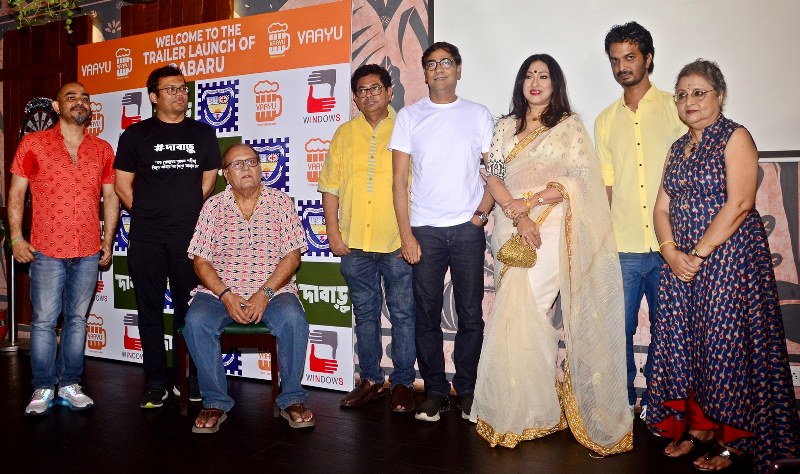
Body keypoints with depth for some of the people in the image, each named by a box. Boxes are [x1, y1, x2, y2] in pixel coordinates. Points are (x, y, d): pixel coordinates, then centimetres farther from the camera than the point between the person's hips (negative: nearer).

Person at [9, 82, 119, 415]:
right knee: (44, 321, 2)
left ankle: (69, 385, 19)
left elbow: (110, 197, 11)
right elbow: (16, 194, 2)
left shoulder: (103, 149, 8)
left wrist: (108, 241, 7)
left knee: (77, 319, 9)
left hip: (88, 252, 3)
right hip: (47, 251, -2)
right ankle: (43, 388, 14)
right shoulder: (33, 144, 1)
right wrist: (16, 238, -5)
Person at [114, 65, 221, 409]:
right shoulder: (136, 134, 6)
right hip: (146, 238, 0)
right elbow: (123, 185, 6)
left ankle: (188, 378, 17)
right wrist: (147, 213, 5)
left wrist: (185, 212, 10)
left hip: (189, 234, 1)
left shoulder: (202, 133, 10)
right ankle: (155, 382, 13)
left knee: (189, 310, 5)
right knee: (150, 311, 4)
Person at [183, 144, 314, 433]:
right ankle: (215, 402, -10)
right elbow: (201, 261, 2)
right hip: (220, 291, 1)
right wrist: (225, 295, -14)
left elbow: (292, 255, -3)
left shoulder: (280, 203, 4)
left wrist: (265, 293, -15)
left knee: (294, 320, -30)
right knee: (195, 323, -27)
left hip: (273, 290, -1)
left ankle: (292, 399, -11)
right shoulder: (213, 207, 6)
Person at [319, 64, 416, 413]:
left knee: (403, 314, 3)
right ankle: (371, 380, 24)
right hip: (354, 243, 3)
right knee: (365, 314, 12)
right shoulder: (344, 134, 11)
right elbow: (331, 185, 9)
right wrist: (333, 232, 1)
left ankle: (403, 383, 15)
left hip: (398, 242, -3)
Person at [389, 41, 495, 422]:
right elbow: (399, 179, 3)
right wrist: (406, 233, -4)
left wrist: (483, 212, -7)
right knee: (427, 316, 4)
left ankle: (467, 390, 17)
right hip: (425, 229, 0)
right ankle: (435, 391, 17)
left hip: (468, 228, 0)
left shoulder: (479, 115, 9)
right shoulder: (409, 116, 7)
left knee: (471, 315, 4)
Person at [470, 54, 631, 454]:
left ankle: (524, 411, 5)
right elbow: (493, 177, 4)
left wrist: (529, 202, -14)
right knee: (522, 314, 3)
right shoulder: (505, 127, 15)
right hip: (511, 231, 4)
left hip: (551, 231, -4)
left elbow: (579, 181, -5)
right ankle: (538, 408, 15)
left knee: (520, 312, -10)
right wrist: (519, 216, -12)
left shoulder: (570, 127, 5)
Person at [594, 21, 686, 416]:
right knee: (619, 329, 5)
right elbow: (606, 186, 11)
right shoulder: (605, 120, 11)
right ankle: (623, 399, 24)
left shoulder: (675, 108, 3)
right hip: (622, 248, 2)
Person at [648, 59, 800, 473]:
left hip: (729, 257, -7)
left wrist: (699, 253, -16)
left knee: (726, 343, -3)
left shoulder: (735, 138, -5)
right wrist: (670, 251, -6)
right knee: (682, 341, 7)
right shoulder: (678, 148, 16)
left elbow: (739, 204, -16)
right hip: (682, 262, 7)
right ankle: (698, 427, 22)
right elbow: (663, 207, 11)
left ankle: (731, 439, 13)